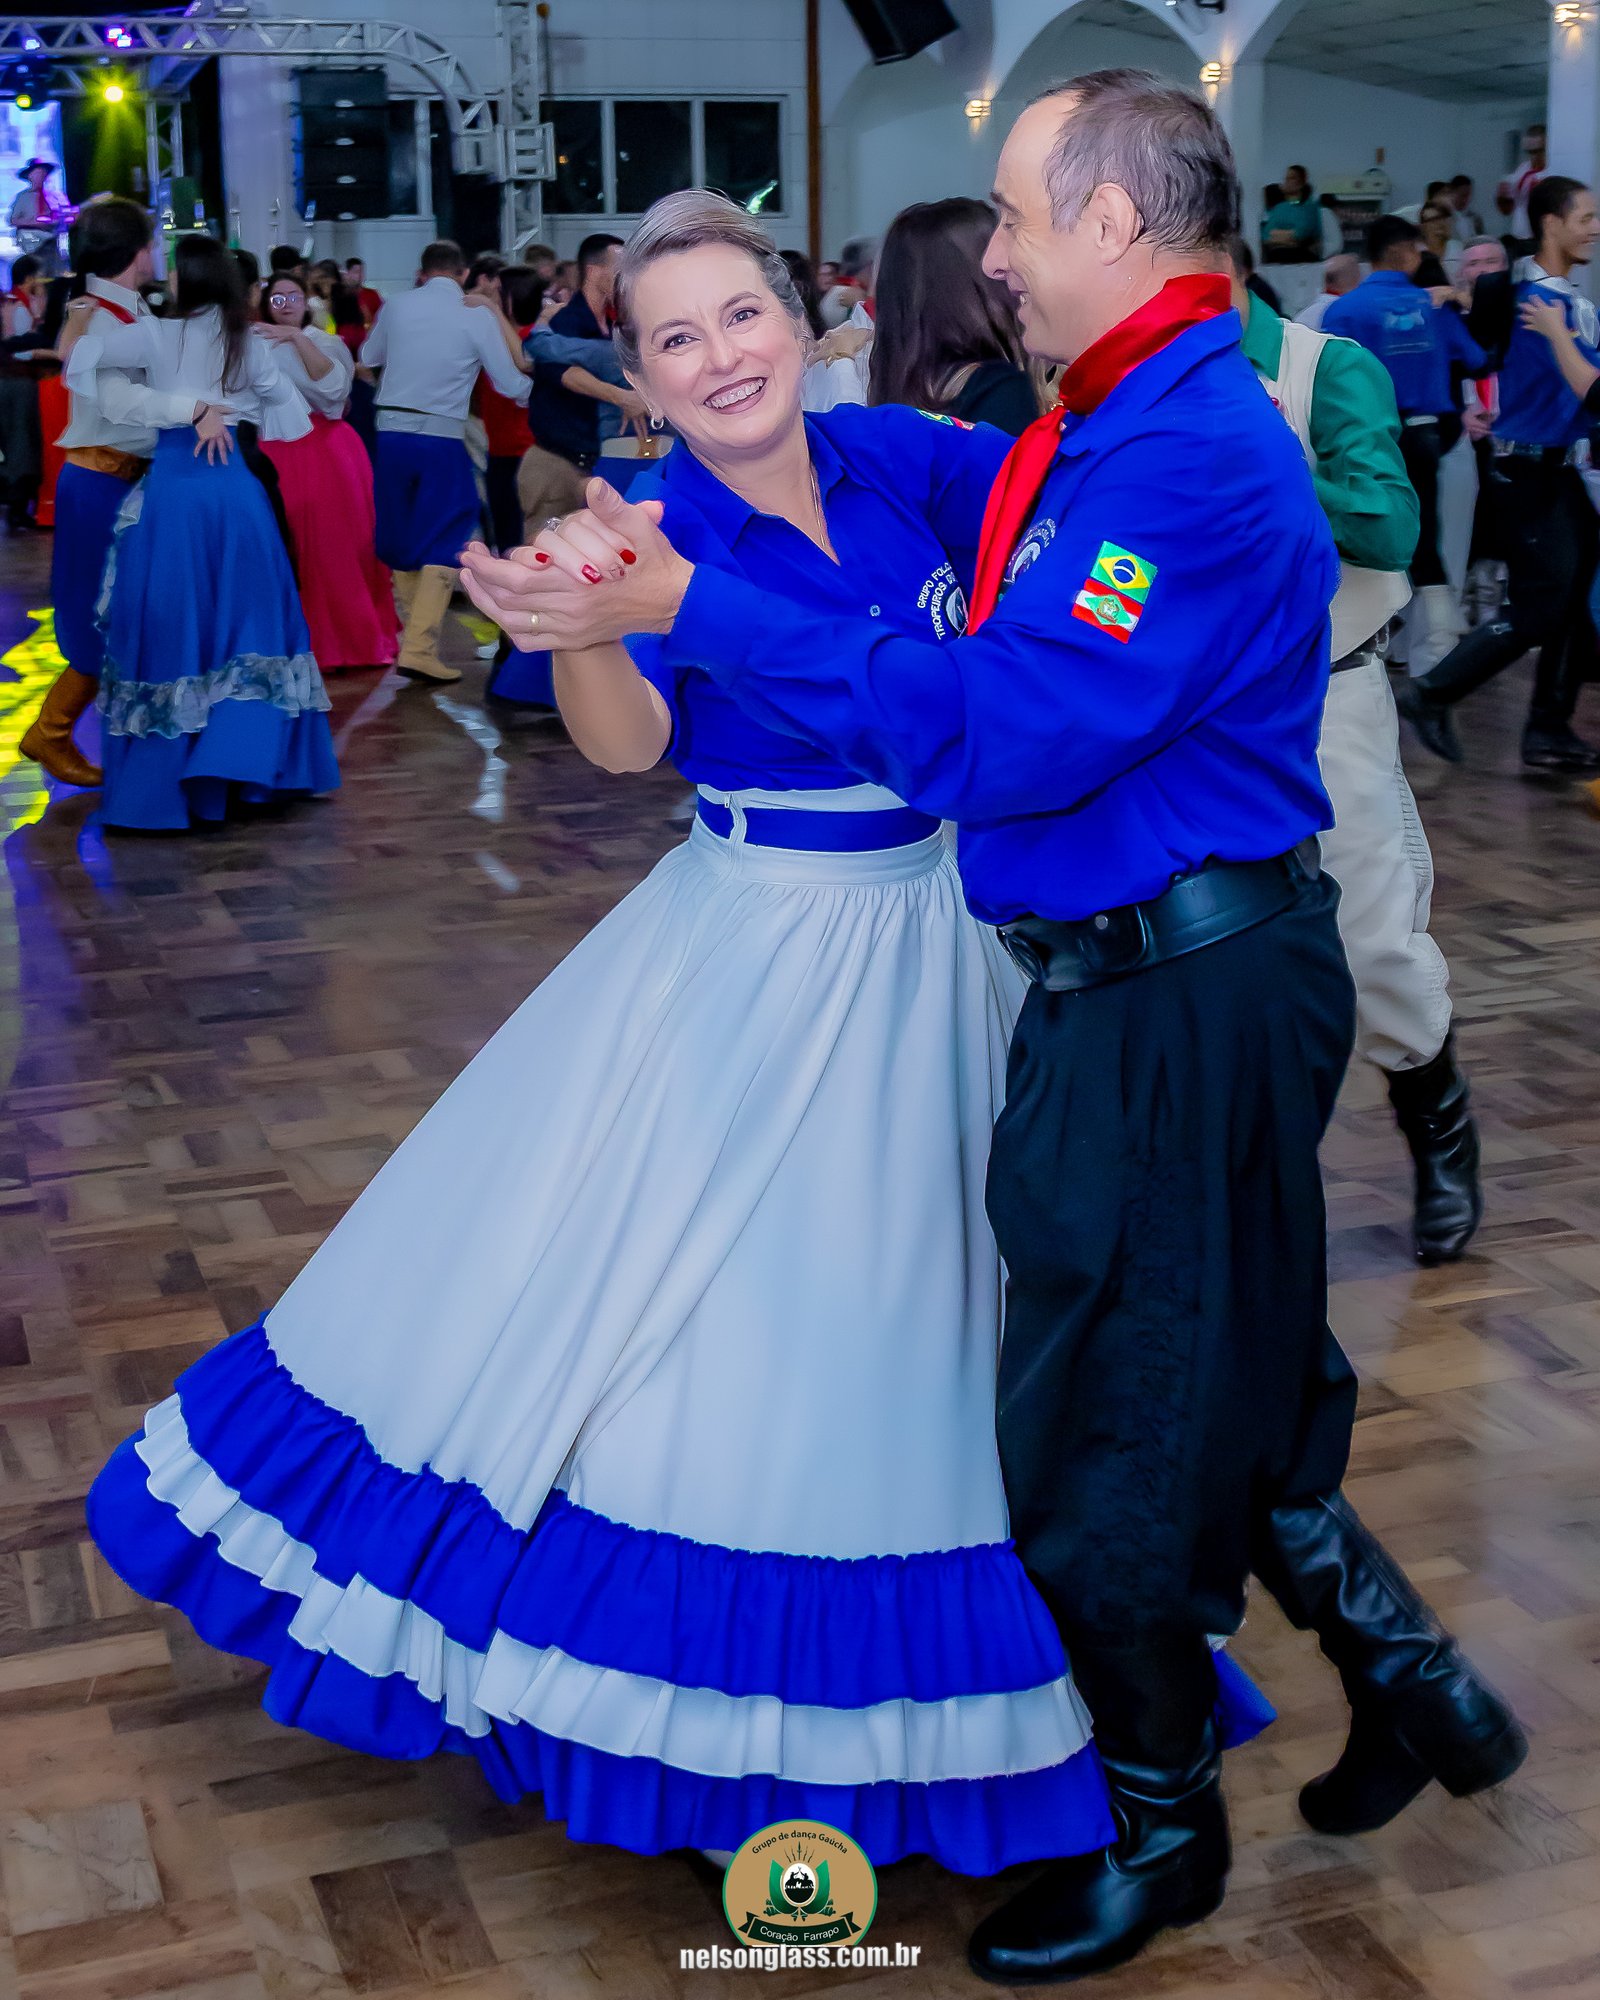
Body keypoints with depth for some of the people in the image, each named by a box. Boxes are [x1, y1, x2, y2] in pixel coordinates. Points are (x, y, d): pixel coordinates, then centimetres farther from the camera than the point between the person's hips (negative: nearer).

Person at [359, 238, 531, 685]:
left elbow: (368, 357, 21)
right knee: (444, 543, 1)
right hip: (442, 437, -3)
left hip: (391, 430, 4)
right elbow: (509, 384, -1)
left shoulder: (397, 306, 5)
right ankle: (419, 648, -9)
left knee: (401, 536, 18)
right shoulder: (478, 315, -4)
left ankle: (414, 628, 30)